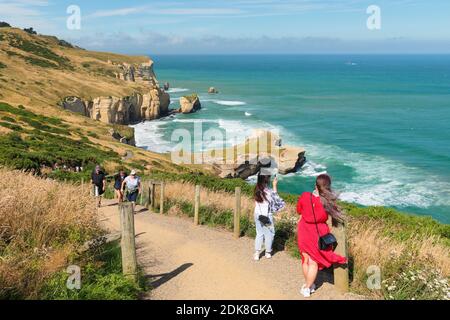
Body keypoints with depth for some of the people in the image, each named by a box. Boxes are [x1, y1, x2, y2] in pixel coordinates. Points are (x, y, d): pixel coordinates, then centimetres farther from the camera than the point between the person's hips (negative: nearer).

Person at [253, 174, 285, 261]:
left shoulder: (257, 189, -3)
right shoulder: (268, 191, -24)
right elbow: (275, 198, -8)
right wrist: (275, 185, -5)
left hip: (258, 215, 6)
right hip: (266, 216, -6)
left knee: (259, 233, 17)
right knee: (269, 234, 15)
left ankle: (257, 253, 13)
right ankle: (268, 252, 28)